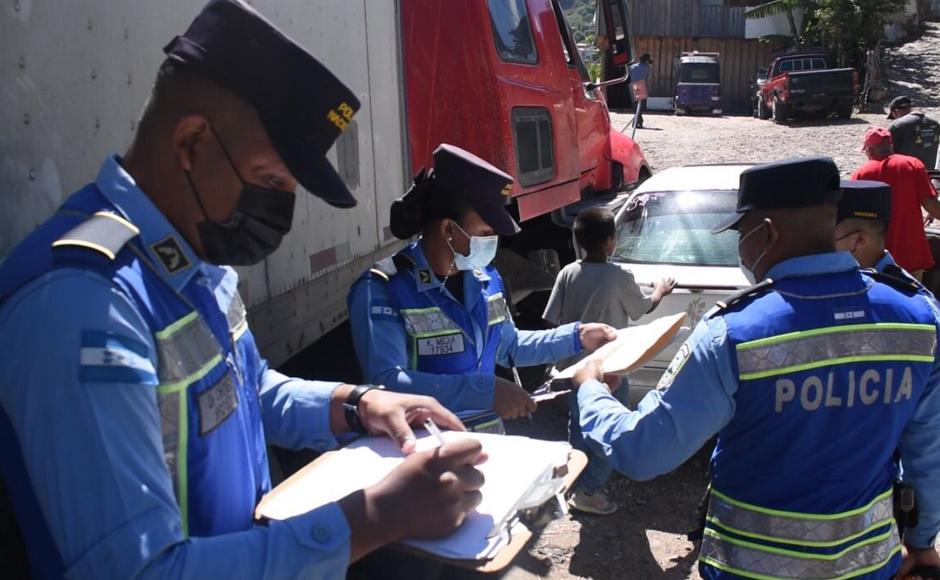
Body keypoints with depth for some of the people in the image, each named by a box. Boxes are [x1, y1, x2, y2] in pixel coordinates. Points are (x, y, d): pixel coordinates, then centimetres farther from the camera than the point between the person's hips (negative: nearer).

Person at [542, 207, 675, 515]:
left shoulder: (567, 273, -5)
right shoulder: (619, 277, -15)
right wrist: (659, 292, 22)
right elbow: (641, 309, 3)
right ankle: (587, 491, 7)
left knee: (579, 428, 19)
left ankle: (580, 484, 29)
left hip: (574, 366, 5)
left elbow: (554, 320, -4)